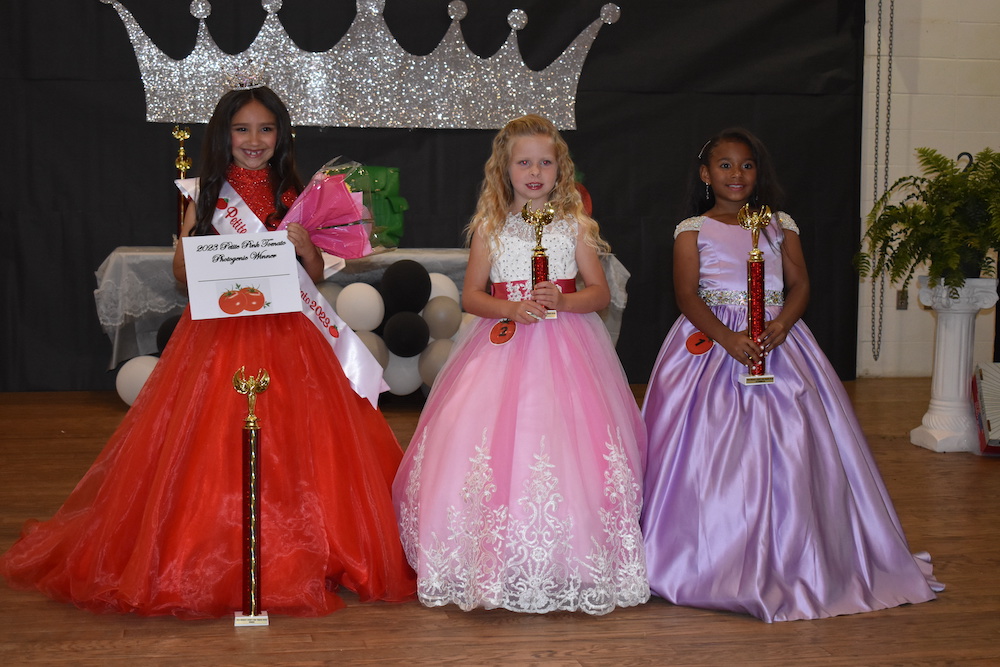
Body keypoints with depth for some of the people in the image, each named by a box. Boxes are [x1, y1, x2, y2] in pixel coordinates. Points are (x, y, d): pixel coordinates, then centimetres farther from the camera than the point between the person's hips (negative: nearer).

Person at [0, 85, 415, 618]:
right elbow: (181, 270, 6)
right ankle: (211, 554, 12)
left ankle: (291, 555, 14)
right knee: (214, 447, -1)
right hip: (218, 331, 0)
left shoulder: (292, 198, 6)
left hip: (282, 332, 1)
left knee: (288, 443, 0)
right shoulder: (208, 197, 5)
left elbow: (317, 273, 7)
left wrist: (305, 244, -12)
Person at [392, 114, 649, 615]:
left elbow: (600, 292, 5)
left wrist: (562, 301, -15)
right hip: (504, 346, 1)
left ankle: (565, 567, 4)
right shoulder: (490, 228, 6)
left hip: (566, 348, -1)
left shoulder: (575, 225, 5)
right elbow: (470, 295, 6)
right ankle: (502, 566, 5)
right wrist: (509, 308, -13)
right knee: (492, 439, -8)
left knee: (568, 442, -9)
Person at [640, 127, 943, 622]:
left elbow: (800, 284, 5)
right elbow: (687, 294, -6)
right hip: (712, 340, -2)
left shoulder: (780, 225, 13)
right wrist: (728, 338, -21)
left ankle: (788, 558, 6)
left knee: (788, 444, -4)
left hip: (777, 339, 3)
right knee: (713, 447, -8)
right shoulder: (693, 230, 4)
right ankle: (715, 559, 2)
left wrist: (779, 327, -15)